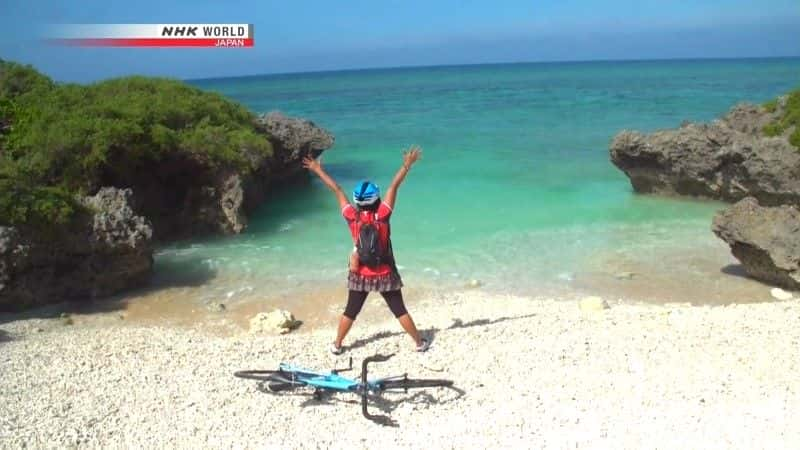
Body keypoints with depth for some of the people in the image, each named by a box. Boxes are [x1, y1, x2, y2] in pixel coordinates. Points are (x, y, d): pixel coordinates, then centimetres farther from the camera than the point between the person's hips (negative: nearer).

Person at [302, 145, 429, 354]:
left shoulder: (352, 217, -13)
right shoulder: (382, 216, -19)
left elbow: (337, 190, -7)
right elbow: (394, 187, -17)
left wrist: (318, 170, -2)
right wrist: (407, 165, -13)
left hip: (360, 275, 2)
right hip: (385, 275, -1)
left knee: (350, 311, 16)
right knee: (400, 310, 10)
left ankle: (337, 345, 27)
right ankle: (419, 343, 21)